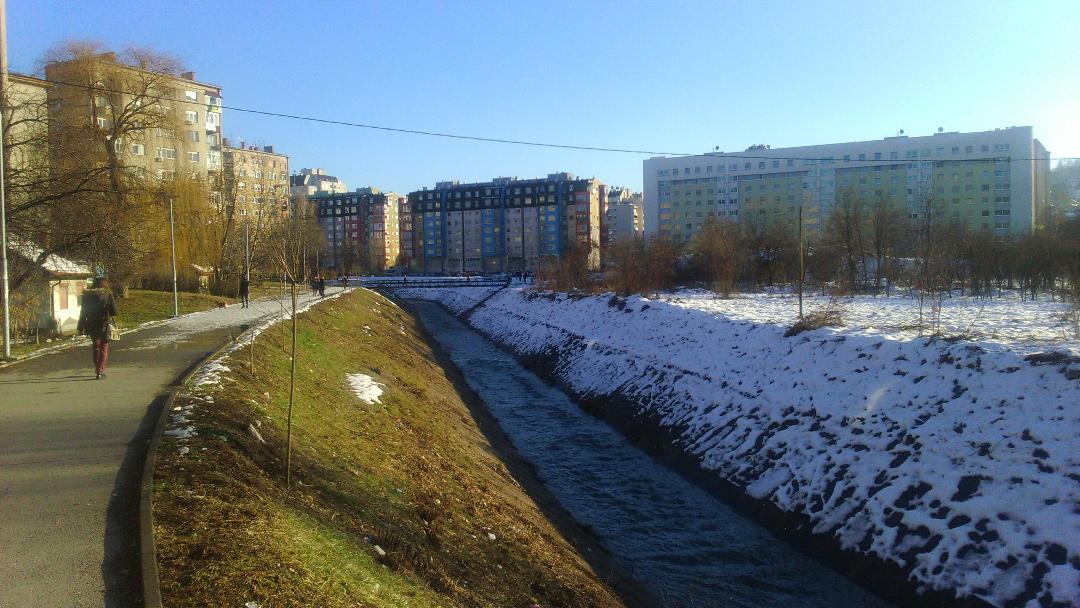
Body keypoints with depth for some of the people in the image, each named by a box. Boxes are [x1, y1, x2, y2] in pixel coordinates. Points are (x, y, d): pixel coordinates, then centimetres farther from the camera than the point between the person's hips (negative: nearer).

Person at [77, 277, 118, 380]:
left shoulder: (87, 295, 3)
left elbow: (83, 312, 6)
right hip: (104, 326, -3)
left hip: (91, 326, 3)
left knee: (96, 347, 20)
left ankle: (97, 370, 27)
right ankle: (100, 371, -4)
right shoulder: (108, 295, -8)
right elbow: (114, 311, -9)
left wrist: (81, 327, 11)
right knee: (104, 348, 5)